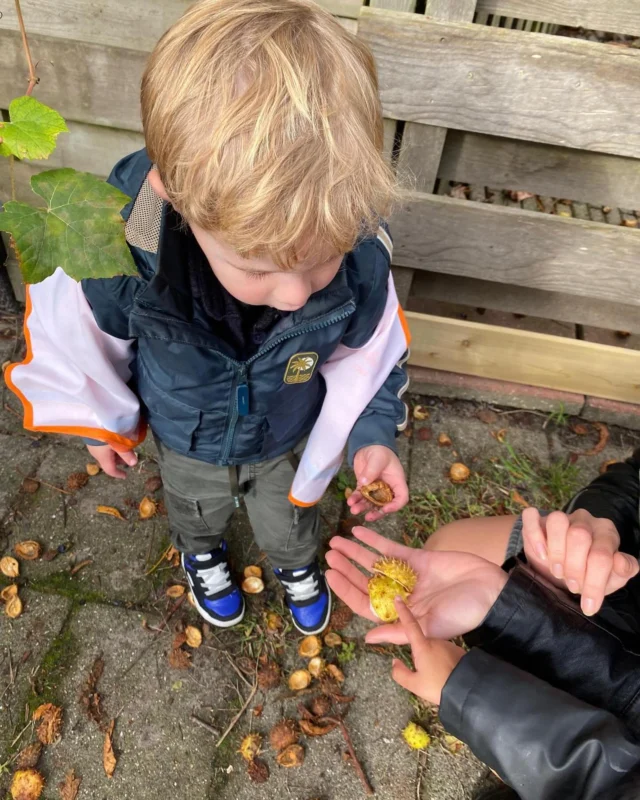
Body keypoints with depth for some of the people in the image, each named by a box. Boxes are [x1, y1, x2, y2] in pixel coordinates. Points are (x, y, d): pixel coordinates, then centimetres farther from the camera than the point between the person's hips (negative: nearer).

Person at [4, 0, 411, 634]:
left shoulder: (360, 262, -37)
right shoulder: (115, 252, -40)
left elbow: (369, 353, -12)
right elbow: (80, 337, -15)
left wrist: (373, 433, -19)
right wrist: (103, 422, -1)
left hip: (291, 440, 1)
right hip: (187, 441, 0)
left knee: (288, 520, 32)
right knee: (197, 509, 34)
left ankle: (295, 563, 69)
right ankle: (201, 554, 72)